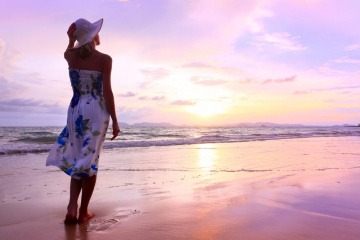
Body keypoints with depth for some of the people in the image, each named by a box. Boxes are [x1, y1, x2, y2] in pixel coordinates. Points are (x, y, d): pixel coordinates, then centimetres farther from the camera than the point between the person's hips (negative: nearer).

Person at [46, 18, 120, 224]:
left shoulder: (71, 55, 4)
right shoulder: (104, 59, -8)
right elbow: (107, 92, -12)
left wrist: (71, 39, 12)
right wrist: (115, 121, -7)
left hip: (76, 109, 4)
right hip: (96, 111, -4)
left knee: (77, 158, 15)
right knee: (90, 159, 4)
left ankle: (72, 209, 8)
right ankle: (83, 212, 14)